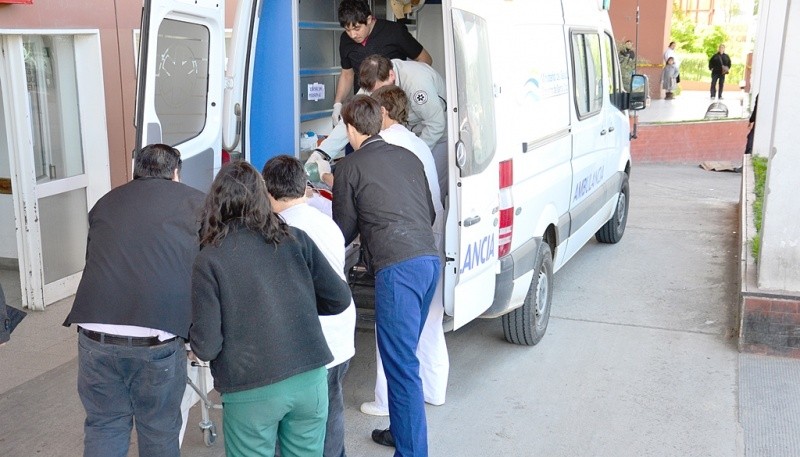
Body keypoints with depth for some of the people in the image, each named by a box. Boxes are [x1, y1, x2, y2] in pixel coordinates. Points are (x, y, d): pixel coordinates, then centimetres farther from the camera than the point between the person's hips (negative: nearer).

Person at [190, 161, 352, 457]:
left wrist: (194, 337, 12)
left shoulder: (208, 259, -6)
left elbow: (206, 347, -9)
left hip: (252, 391, -3)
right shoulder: (295, 239, 2)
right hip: (310, 379, 3)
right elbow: (340, 299, 7)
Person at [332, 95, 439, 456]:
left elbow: (344, 229, 10)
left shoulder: (349, 168, 3)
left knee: (401, 362, -3)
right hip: (430, 259, 7)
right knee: (404, 354, 20)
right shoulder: (408, 157, 20)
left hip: (397, 267, -7)